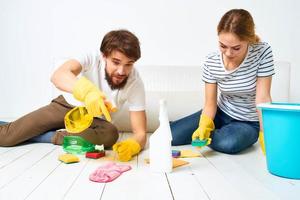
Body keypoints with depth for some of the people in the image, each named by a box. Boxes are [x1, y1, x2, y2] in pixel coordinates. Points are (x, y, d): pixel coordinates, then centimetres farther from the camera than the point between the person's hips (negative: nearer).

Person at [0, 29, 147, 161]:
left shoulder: (135, 83, -25)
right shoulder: (93, 58, -27)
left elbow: (140, 133, -26)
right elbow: (58, 75, -46)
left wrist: (132, 145, -50)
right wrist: (87, 91, -67)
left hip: (94, 120, 2)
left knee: (110, 134, -34)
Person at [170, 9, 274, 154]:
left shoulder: (263, 51, -22)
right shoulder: (211, 62, -15)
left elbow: (262, 98, -20)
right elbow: (210, 104, -11)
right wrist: (204, 126, -30)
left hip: (249, 122, -1)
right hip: (220, 113, 2)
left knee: (229, 143, -36)